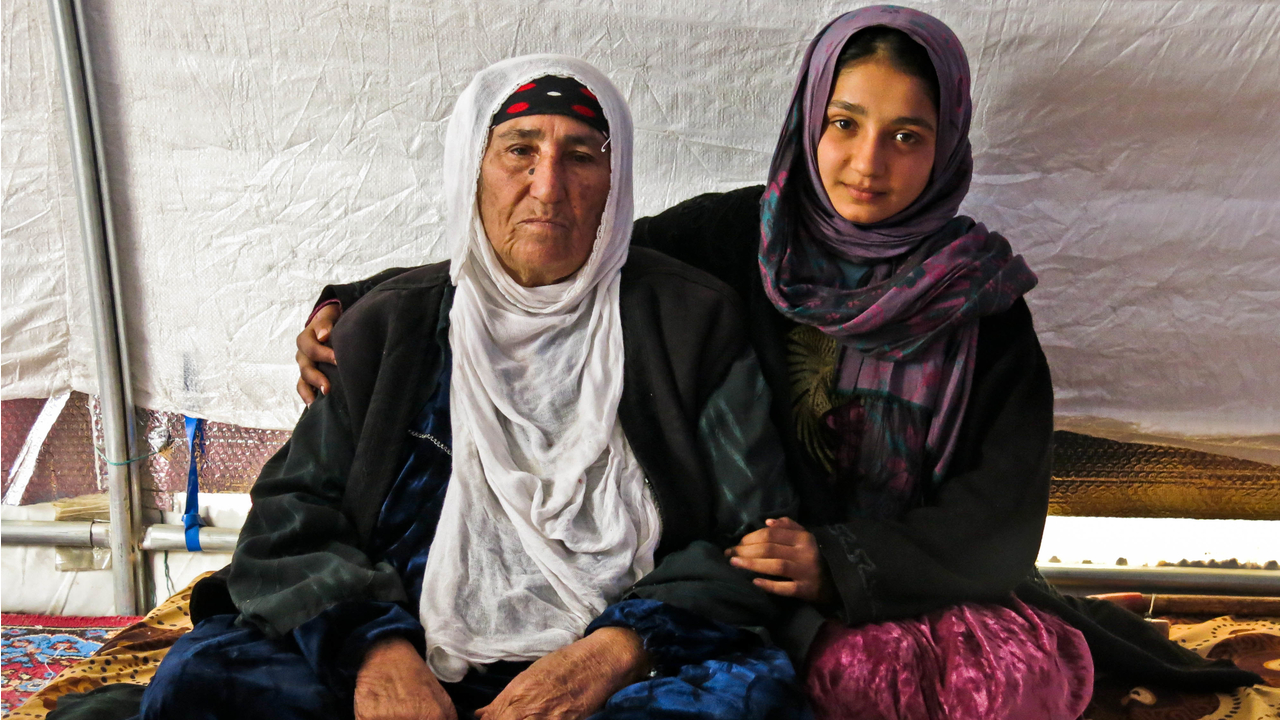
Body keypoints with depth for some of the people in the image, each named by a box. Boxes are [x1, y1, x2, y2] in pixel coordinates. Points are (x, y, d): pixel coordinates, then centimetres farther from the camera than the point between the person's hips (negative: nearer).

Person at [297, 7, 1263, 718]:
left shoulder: (978, 293, 1)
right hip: (753, 578, -1)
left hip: (923, 579, 2)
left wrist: (842, 563, -19)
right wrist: (364, 303, -13)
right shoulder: (732, 242, -1)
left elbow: (1002, 511, -4)